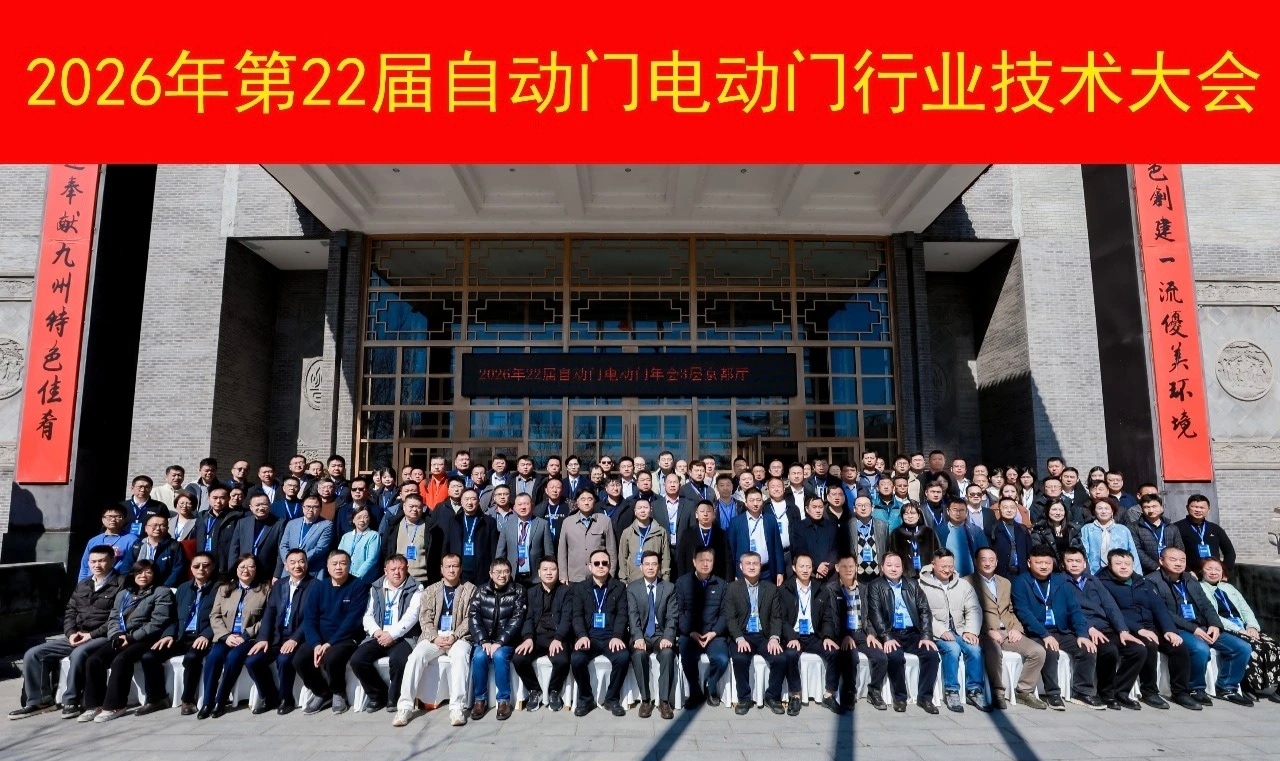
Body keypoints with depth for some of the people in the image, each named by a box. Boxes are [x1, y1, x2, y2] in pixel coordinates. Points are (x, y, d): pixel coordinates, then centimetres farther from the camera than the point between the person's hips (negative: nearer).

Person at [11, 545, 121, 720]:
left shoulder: (121, 584, -5)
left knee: (78, 654, -36)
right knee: (33, 654, -3)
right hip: (76, 637, 8)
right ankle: (39, 700, 5)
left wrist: (92, 635, -17)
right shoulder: (82, 585, 21)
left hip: (102, 637, -8)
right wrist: (71, 633, -2)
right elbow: (70, 611, 17)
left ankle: (71, 701, -20)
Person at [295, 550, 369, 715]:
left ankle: (339, 694, -1)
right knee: (299, 659, -21)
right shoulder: (317, 588, 7)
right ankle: (321, 693, 6)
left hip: (345, 639, -4)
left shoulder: (358, 586, -6)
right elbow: (309, 619, 0)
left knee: (331, 658, -32)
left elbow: (352, 620, -13)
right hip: (319, 639, 5)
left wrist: (330, 643, -20)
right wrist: (316, 644, -17)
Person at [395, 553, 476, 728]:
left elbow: (469, 619, 2)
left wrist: (455, 636, -14)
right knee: (416, 656, -27)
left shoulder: (470, 589, 11)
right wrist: (435, 637, -10)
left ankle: (457, 707, -35)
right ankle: (405, 706, -24)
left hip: (459, 636, -2)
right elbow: (425, 618, 8)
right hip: (433, 636, 2)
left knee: (460, 655, -35)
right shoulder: (430, 591, 18)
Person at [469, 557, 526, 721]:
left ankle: (504, 700, -15)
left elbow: (517, 620, -10)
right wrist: (484, 641, -16)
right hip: (484, 639, 2)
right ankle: (480, 699, -10)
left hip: (506, 640, -2)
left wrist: (499, 642, -20)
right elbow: (474, 617, -3)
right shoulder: (481, 591, 4)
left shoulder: (518, 591, -2)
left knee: (500, 655, -31)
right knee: (479, 656, -27)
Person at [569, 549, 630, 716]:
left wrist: (617, 636, -16)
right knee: (576, 659, -29)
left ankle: (612, 699, -5)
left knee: (623, 657, -30)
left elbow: (622, 614, 2)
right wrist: (582, 636, -18)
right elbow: (577, 615, 1)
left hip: (611, 637, 0)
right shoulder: (579, 588, 11)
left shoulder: (619, 587, 11)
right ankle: (586, 699, -3)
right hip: (589, 636, 0)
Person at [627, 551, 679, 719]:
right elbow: (632, 616, -7)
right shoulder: (632, 588, 3)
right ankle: (645, 700, -17)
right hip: (641, 635, 0)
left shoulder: (669, 587, 4)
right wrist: (638, 637, -24)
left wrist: (668, 637, -19)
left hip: (661, 635, 0)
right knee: (638, 654, -32)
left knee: (668, 653, -31)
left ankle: (664, 701, -22)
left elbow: (672, 616, -2)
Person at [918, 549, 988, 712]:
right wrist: (941, 631, -20)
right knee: (952, 648, -31)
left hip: (959, 631, 4)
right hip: (936, 634, -4)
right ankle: (951, 691, -18)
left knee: (975, 649, -23)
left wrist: (970, 631, -9)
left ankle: (974, 690, -9)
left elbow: (974, 610, 8)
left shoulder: (964, 584, 13)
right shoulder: (922, 586, -3)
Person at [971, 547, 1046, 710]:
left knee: (1038, 651, -14)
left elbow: (1010, 611, 23)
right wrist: (989, 630, -16)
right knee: (994, 651, -37)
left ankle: (1023, 691, 0)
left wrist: (1017, 628, 4)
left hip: (1008, 631, 6)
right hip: (985, 632, -6)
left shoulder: (1005, 583, 23)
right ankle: (997, 693, -19)